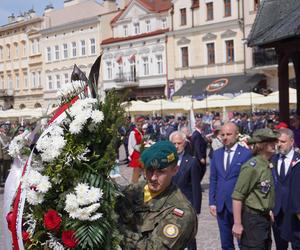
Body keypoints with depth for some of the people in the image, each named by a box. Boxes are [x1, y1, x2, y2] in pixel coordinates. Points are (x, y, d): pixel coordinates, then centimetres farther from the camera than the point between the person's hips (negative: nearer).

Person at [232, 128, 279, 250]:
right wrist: (237, 224, -21)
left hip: (265, 218, 8)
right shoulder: (252, 166, -19)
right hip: (252, 218, -8)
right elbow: (237, 196, -21)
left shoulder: (268, 165, 7)